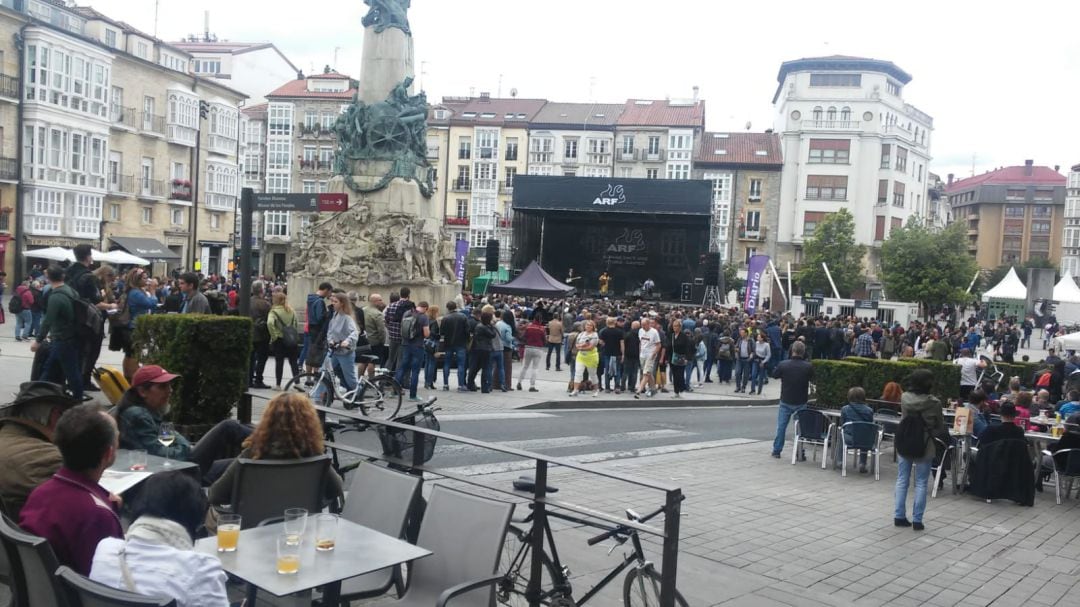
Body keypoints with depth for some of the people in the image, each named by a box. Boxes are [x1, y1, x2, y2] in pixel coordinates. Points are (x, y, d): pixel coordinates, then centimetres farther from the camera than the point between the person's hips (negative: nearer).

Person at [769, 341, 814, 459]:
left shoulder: (783, 364, -13)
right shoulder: (808, 366, -13)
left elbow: (774, 375, 2)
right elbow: (812, 379, 6)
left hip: (786, 401, 0)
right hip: (801, 402, 0)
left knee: (781, 426, 11)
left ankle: (777, 451, 16)